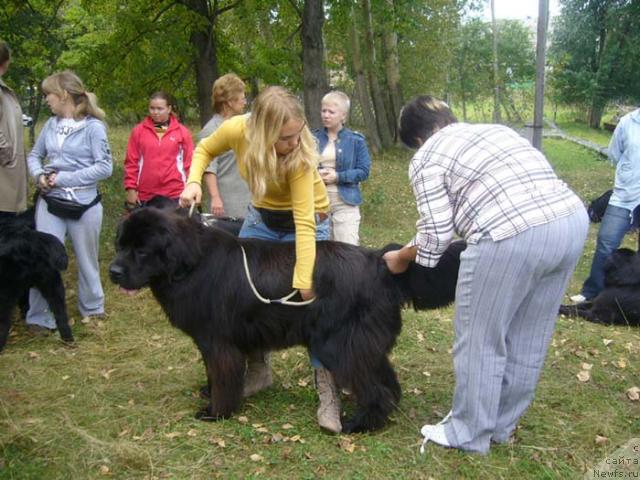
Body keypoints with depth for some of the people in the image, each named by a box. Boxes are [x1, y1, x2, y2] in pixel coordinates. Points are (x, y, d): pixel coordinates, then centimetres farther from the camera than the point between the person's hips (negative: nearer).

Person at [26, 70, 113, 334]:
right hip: (49, 202, 3)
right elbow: (34, 155, 14)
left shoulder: (93, 126, -11)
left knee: (87, 259, 14)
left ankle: (92, 308, 35)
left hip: (84, 204, -3)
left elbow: (105, 167, -15)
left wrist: (65, 179, -17)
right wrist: (39, 175, -8)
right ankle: (39, 318, 7)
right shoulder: (51, 124, 3)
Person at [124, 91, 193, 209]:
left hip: (175, 195, -1)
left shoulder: (182, 131, 3)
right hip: (145, 196, 1)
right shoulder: (138, 131, 4)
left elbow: (189, 163, 3)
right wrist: (131, 188, 0)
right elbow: (131, 163, 5)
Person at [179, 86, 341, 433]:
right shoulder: (237, 129, -26)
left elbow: (304, 224, -37)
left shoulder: (301, 155, -34)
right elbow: (205, 149, -2)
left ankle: (328, 394, -7)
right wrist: (193, 181, -21)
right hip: (262, 218, 4)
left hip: (305, 221, -4)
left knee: (312, 305, -12)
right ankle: (258, 370, 24)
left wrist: (303, 284, -41)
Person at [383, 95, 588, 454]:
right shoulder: (497, 130, 29)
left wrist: (401, 258, 21)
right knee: (528, 338, 20)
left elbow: (437, 234, 3)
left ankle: (470, 434, 27)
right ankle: (503, 425, 38)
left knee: (482, 342, 11)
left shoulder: (428, 157, 9)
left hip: (511, 237, -8)